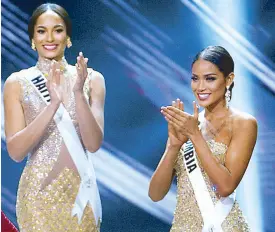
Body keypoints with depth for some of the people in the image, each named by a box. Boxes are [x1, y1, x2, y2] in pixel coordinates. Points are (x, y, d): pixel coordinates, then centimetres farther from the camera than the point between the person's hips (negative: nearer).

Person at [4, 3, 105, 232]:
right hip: (38, 192, -1)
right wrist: (53, 104, -22)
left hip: (81, 190, 1)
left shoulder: (92, 79, -2)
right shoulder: (17, 82, -4)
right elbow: (15, 151, -11)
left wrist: (78, 94, -22)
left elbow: (94, 144, -9)